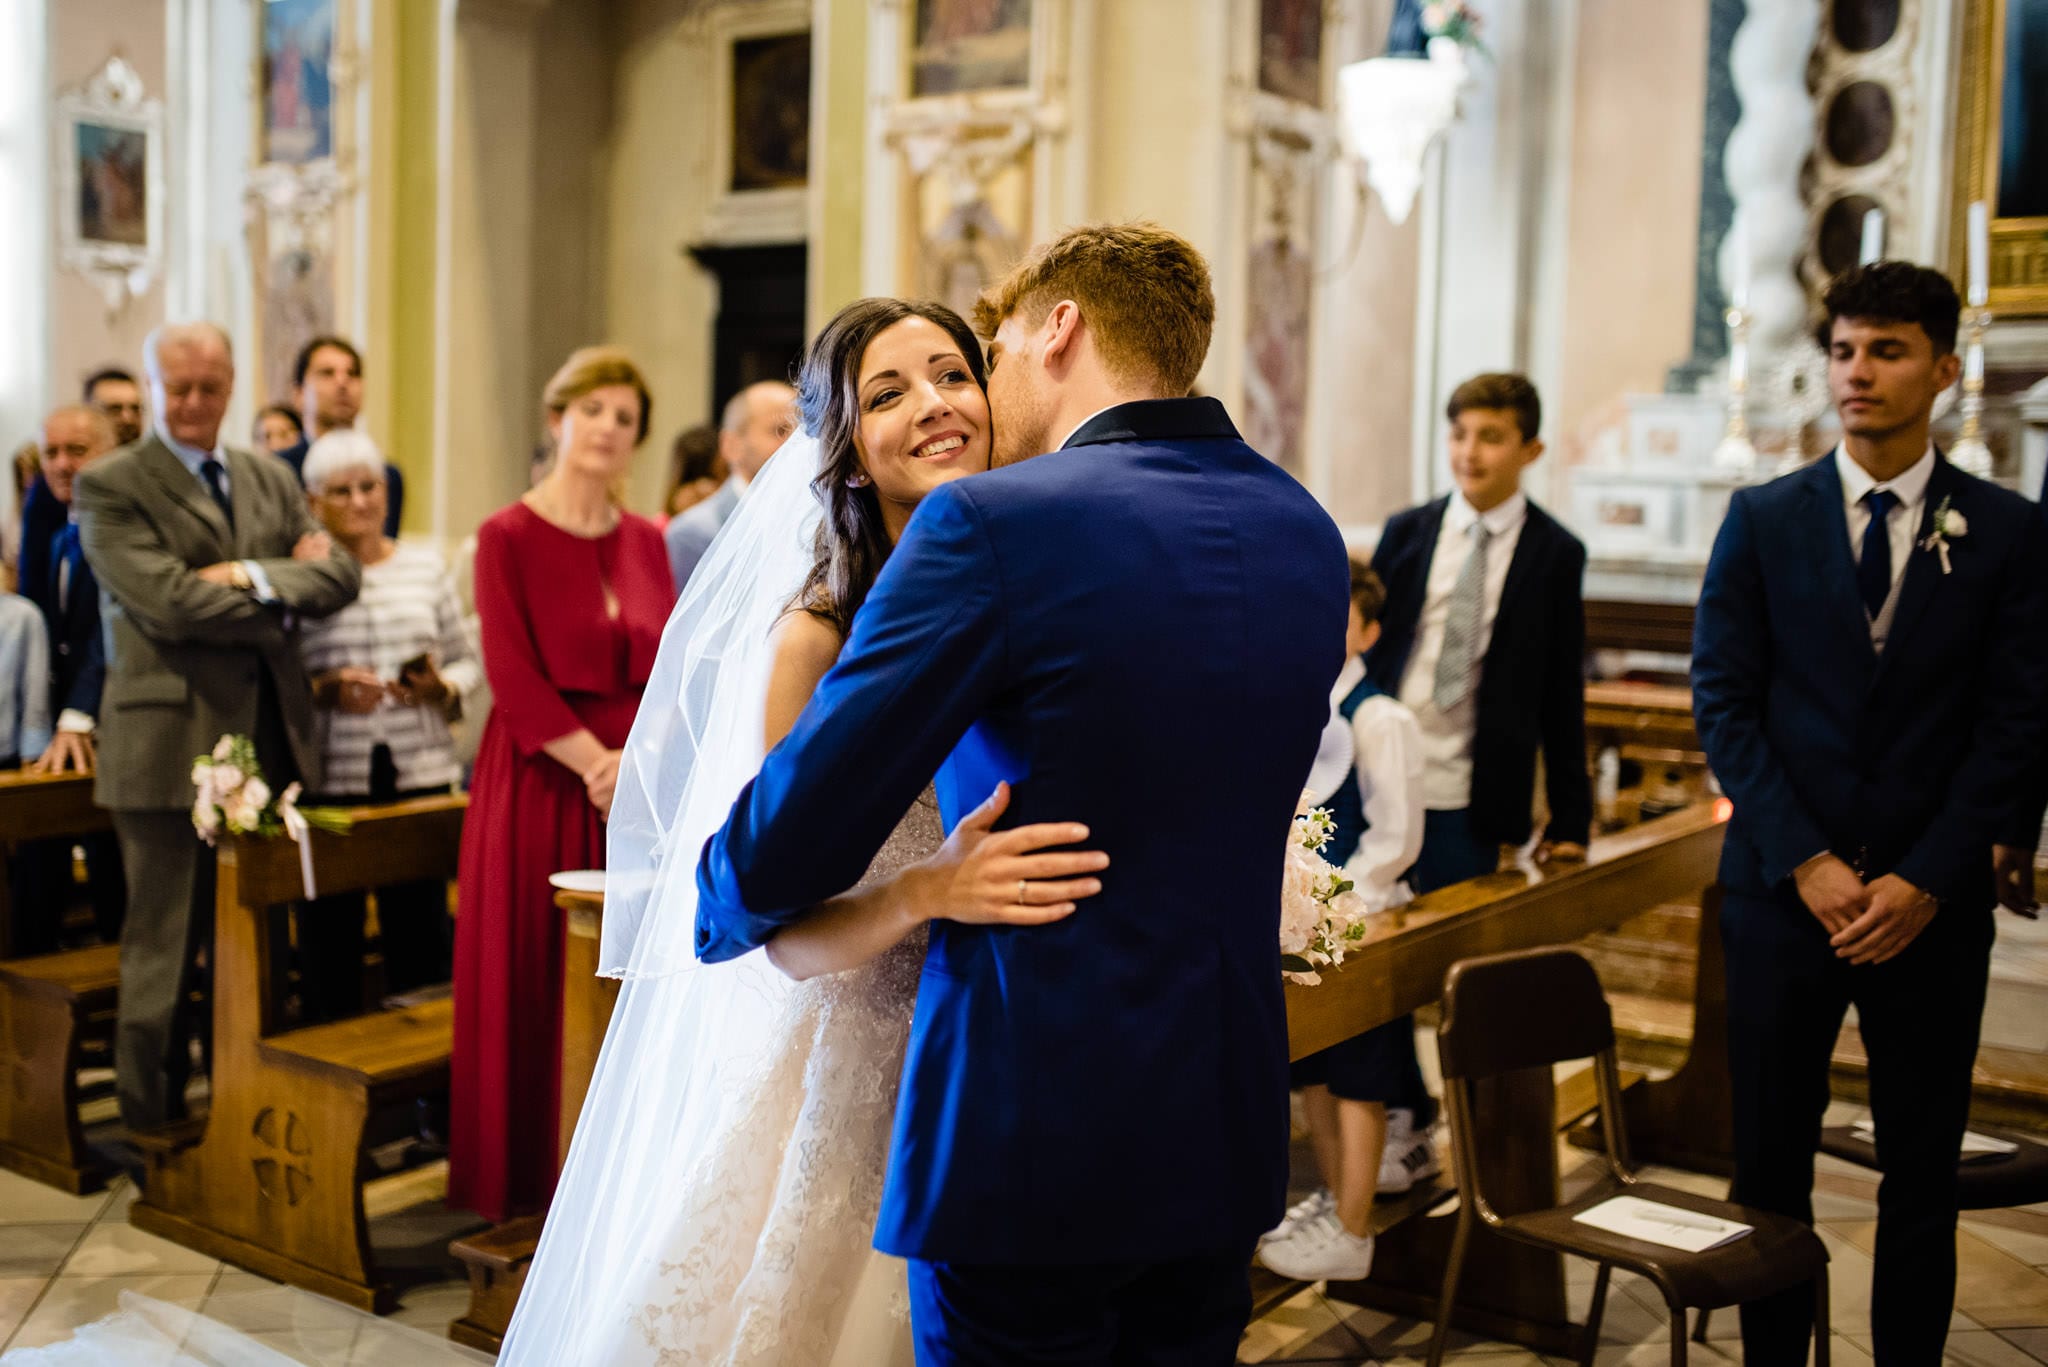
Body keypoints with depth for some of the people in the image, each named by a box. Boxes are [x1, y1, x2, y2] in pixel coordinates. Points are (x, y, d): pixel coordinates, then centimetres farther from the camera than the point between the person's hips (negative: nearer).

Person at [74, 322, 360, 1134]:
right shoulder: (109, 486, -3)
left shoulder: (272, 482, 15)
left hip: (271, 745, 6)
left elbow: (338, 576, 3)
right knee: (165, 946, 2)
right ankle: (153, 1119, 14)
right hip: (173, 747, -6)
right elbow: (168, 601, -16)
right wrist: (286, 591, -9)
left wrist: (254, 576, -13)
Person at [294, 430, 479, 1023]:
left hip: (422, 774, 2)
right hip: (328, 779, -2)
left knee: (421, 941, 3)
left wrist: (440, 688, -6)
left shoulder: (425, 565, 11)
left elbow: (466, 661, 14)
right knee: (329, 943, 3)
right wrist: (324, 690, -15)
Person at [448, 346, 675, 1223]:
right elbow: (513, 676, -11)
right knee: (536, 988, 1)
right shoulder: (508, 538, -3)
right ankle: (530, 1180, 14)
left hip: (641, 788, 4)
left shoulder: (646, 542, 12)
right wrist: (594, 762, -17)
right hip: (541, 786, -4)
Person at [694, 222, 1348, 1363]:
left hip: (1037, 1132, -6)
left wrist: (717, 911, 7)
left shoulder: (995, 524, -17)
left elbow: (808, 815, -15)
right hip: (1228, 1131, 7)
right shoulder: (1310, 533, 5)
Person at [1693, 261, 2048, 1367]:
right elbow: (1724, 702, -1)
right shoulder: (1762, 520, 3)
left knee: (1922, 1176, 9)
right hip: (1784, 891, 0)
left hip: (1931, 902, 0)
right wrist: (1808, 862, -10)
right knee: (1770, 1164, 6)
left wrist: (1925, 880, -10)